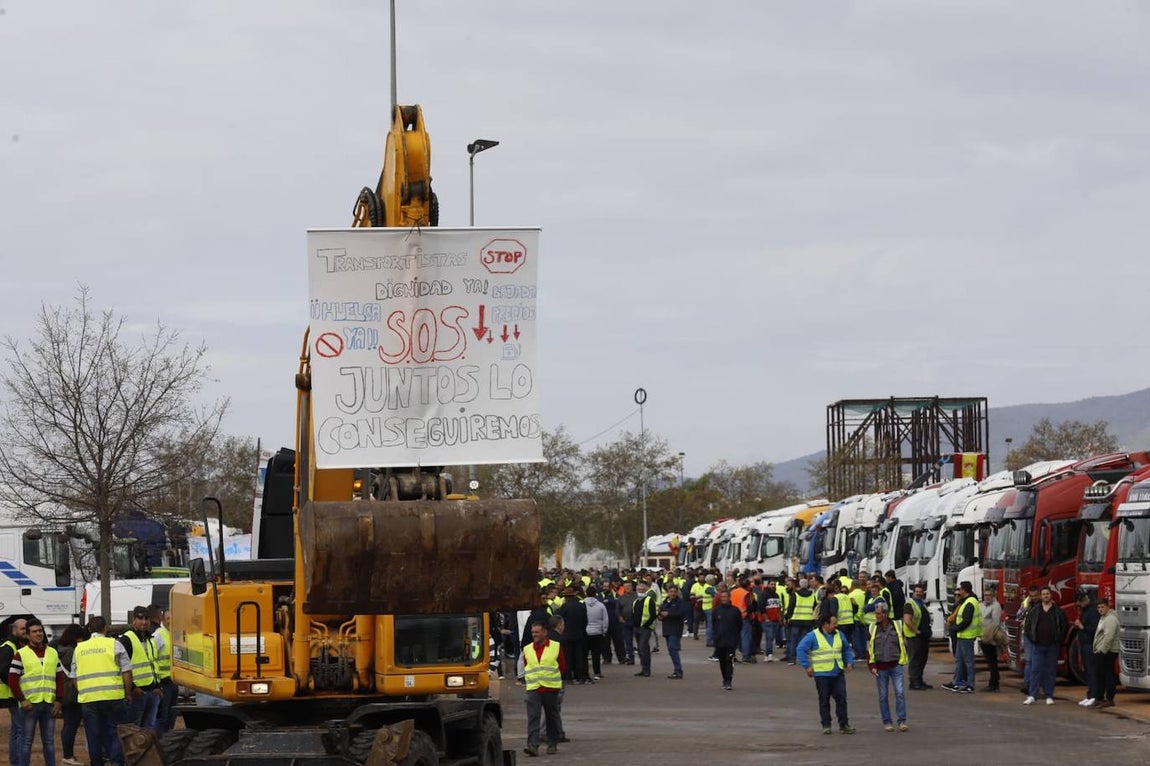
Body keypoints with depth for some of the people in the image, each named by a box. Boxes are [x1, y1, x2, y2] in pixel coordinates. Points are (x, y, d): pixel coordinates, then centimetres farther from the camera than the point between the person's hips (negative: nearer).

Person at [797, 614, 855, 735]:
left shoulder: (839, 635, 12)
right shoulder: (813, 636, -6)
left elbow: (847, 649, 26)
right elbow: (800, 649, -10)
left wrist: (849, 662, 13)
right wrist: (807, 666, -13)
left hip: (838, 674, 4)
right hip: (822, 674, -4)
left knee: (841, 698, 0)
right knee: (824, 700, 2)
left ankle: (844, 724, 5)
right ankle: (826, 725, 9)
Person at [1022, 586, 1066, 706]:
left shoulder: (1058, 611, 3)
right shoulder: (1034, 610, 6)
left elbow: (1064, 627, 7)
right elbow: (1027, 626, 11)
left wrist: (1059, 640, -1)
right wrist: (1031, 638, 1)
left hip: (1052, 646, 0)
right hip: (1038, 646, 0)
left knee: (1050, 671, 4)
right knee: (1036, 670, -4)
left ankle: (1049, 696, 9)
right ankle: (1032, 696, -6)